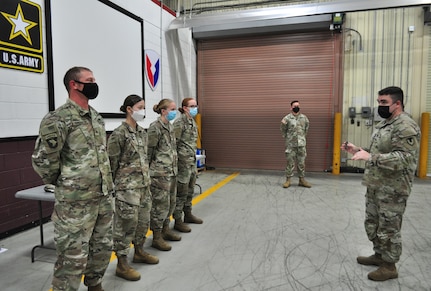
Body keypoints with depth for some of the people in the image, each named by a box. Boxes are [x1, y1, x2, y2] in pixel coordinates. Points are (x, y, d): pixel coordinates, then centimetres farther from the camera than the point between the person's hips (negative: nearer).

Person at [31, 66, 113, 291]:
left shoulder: (97, 117, 10)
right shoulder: (58, 119, -16)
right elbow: (42, 161, -13)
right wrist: (64, 183, -1)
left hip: (104, 198, 8)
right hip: (75, 203, -8)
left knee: (103, 247, 20)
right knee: (73, 257, 4)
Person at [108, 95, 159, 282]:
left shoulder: (142, 132, 10)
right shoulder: (119, 134, -14)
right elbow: (112, 163, -12)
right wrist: (114, 185, -8)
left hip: (144, 185, 8)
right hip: (127, 188, -8)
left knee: (143, 221, 18)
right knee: (125, 225, 0)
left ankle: (139, 252, 37)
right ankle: (121, 264, 14)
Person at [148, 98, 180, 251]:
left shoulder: (170, 126, 13)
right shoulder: (155, 127, -14)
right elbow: (149, 151, -13)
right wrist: (147, 172, -11)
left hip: (172, 171, 9)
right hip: (159, 173, -9)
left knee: (171, 202, 16)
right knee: (161, 204, -2)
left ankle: (165, 230, 32)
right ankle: (157, 238, 11)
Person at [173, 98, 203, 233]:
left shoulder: (192, 122, 14)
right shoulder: (179, 122, -13)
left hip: (192, 161, 9)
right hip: (183, 162, -9)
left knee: (190, 191, 18)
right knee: (181, 193, -1)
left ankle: (188, 215, 32)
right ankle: (178, 221, 9)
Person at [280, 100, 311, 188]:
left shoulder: (304, 117, 6)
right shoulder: (287, 118, -5)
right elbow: (283, 129, 4)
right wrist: (287, 138, 5)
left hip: (302, 144, 3)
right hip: (291, 145, -3)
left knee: (301, 163, 8)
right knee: (290, 163, 1)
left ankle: (302, 180, 18)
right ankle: (288, 180, 10)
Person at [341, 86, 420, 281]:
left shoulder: (406, 126, -18)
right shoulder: (384, 123, 14)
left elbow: (404, 158, -27)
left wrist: (370, 157, -32)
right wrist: (358, 151, 8)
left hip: (392, 189, -9)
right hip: (374, 185, 10)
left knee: (388, 228, 4)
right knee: (372, 224, 19)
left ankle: (389, 266, 21)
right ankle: (379, 255, 37)